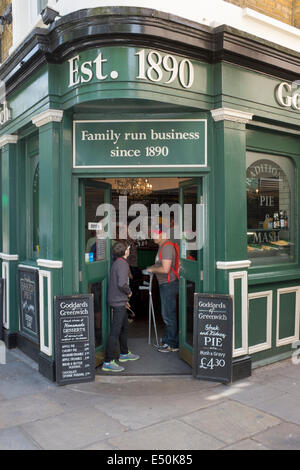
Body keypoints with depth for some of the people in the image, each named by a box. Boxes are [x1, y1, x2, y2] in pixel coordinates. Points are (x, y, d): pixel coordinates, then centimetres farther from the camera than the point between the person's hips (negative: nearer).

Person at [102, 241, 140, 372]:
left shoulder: (117, 263, 11)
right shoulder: (122, 264, -18)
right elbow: (122, 283, -29)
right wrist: (129, 292, -11)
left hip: (119, 302, 10)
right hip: (119, 302, -10)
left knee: (124, 327, 22)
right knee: (115, 331, -7)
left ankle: (124, 354, 37)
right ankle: (108, 362, -4)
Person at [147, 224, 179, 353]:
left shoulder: (167, 247, -17)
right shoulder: (162, 247, 16)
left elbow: (165, 269, -24)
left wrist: (152, 269, -10)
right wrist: (153, 267, 11)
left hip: (169, 284, -10)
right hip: (165, 284, 10)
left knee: (168, 315, -3)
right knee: (167, 314, 16)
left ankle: (172, 344, 6)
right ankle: (167, 340, 27)